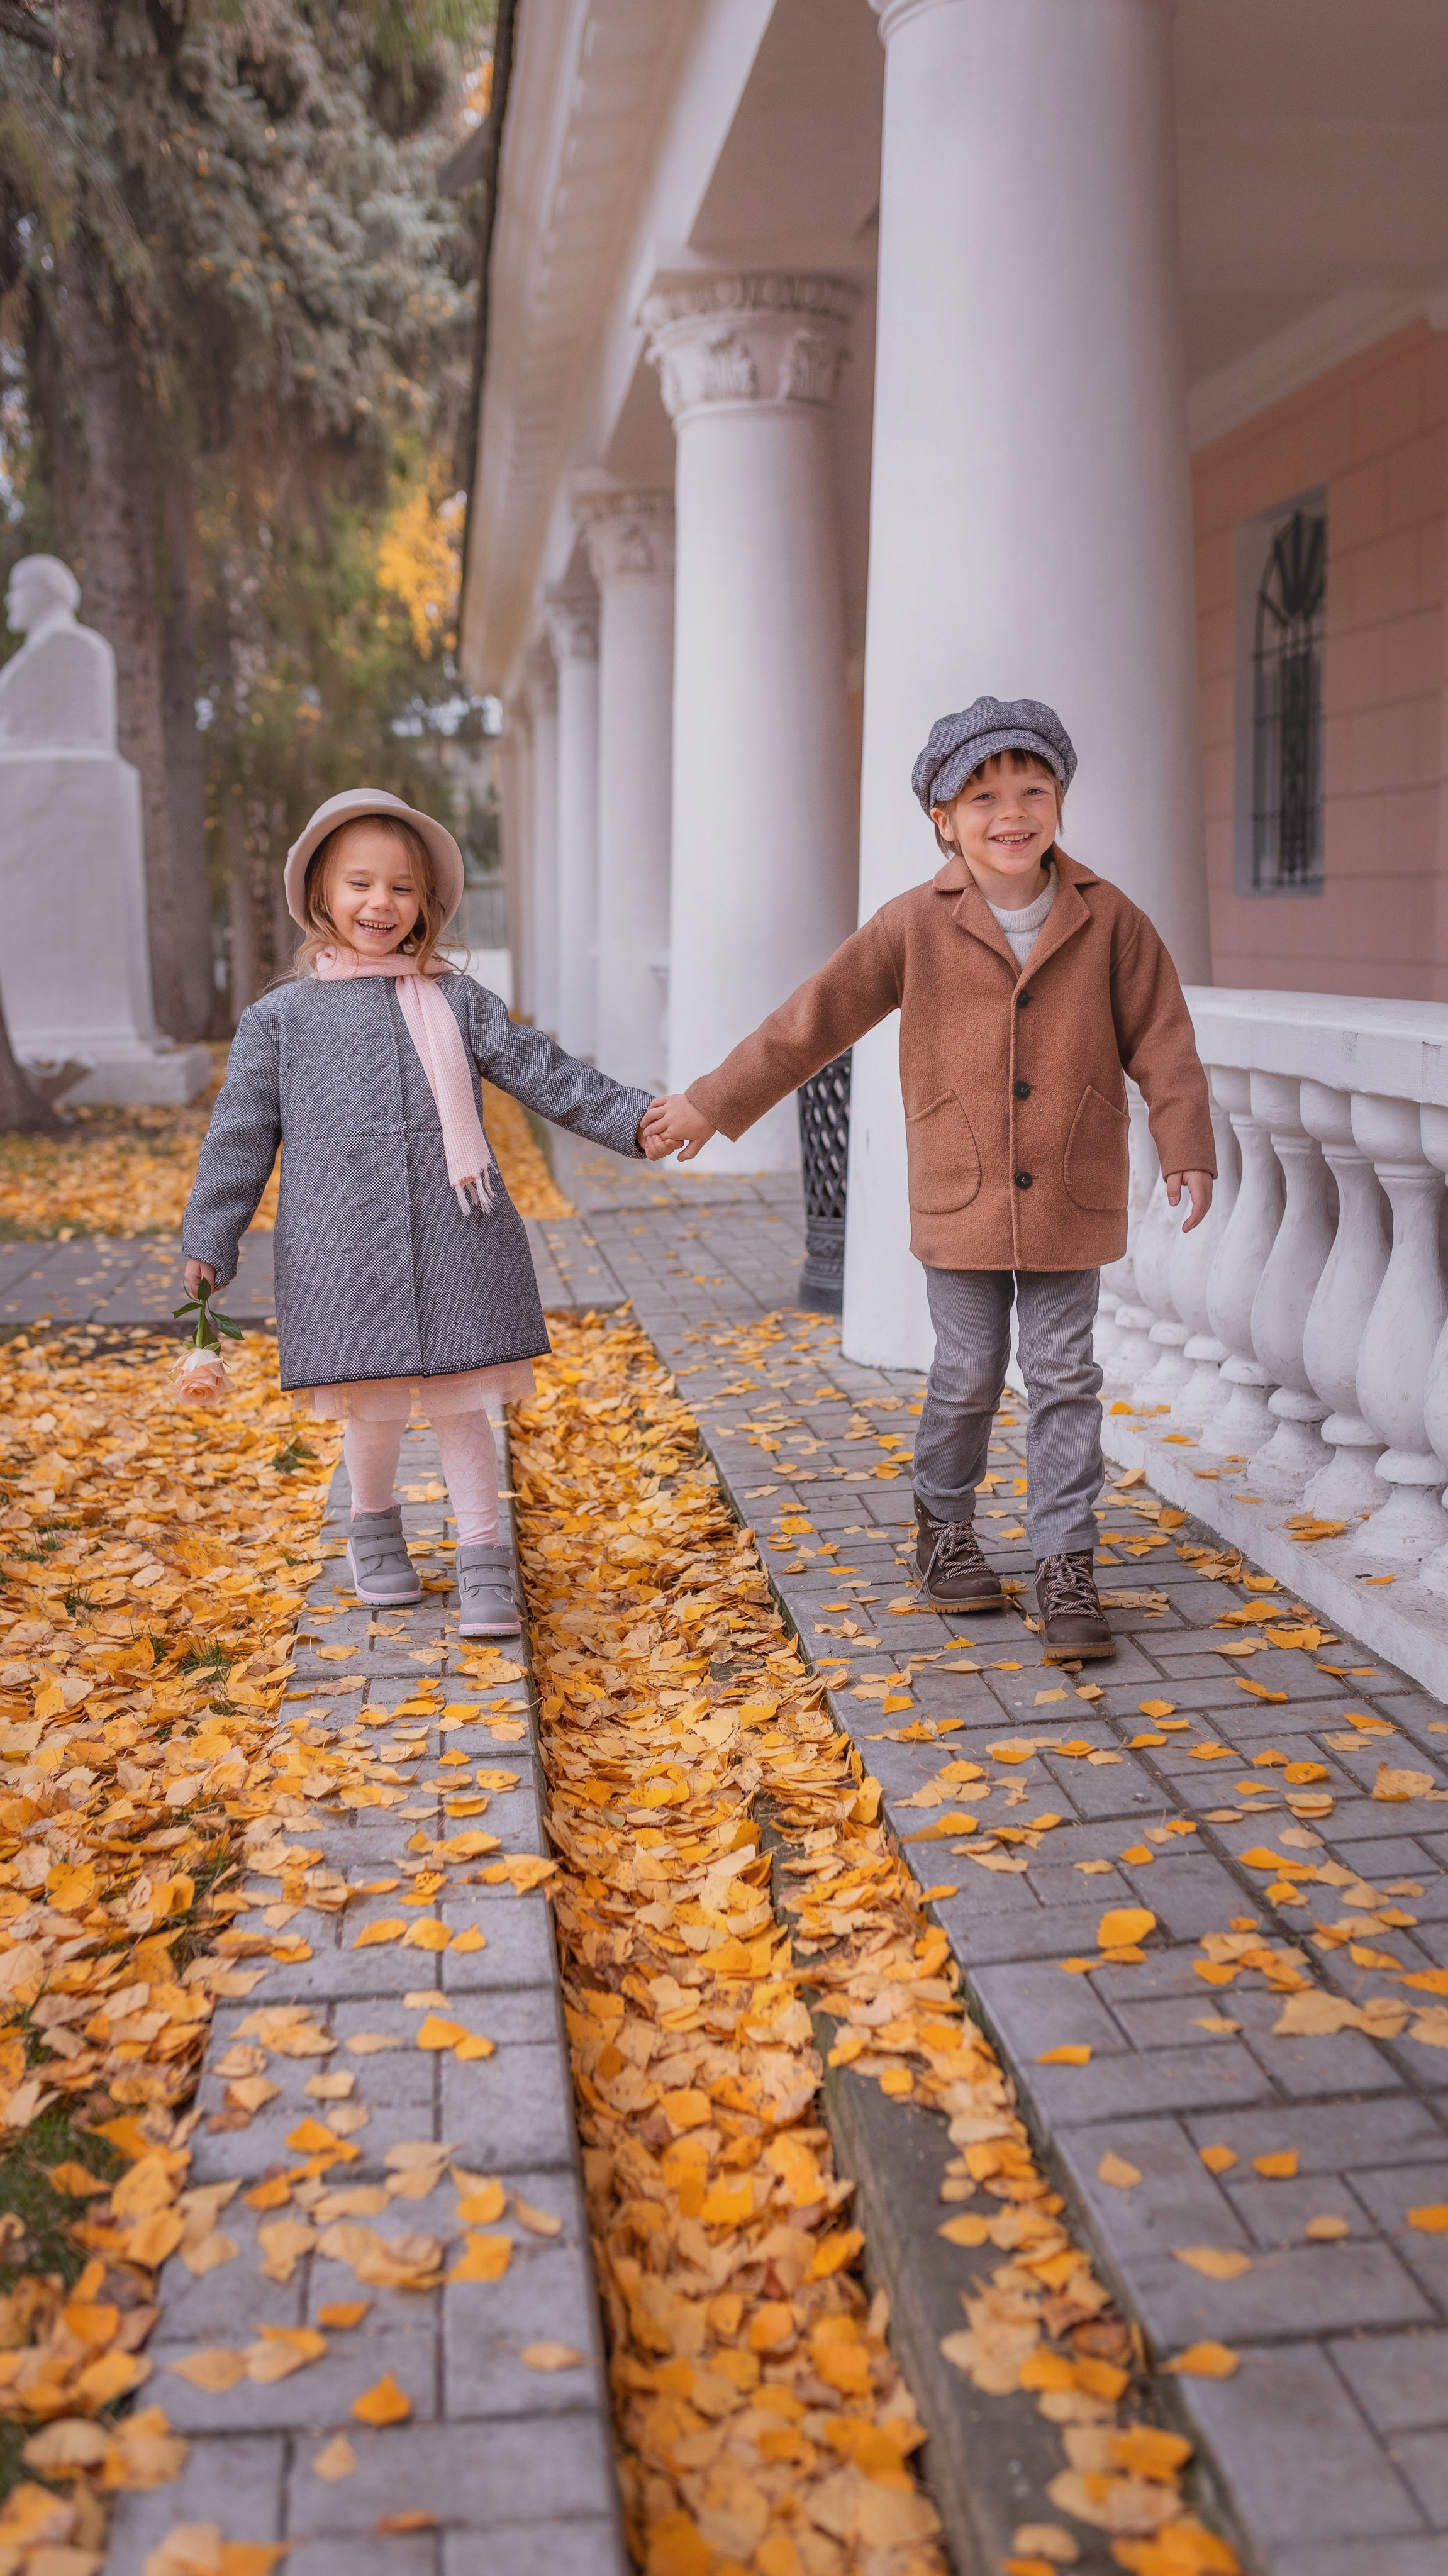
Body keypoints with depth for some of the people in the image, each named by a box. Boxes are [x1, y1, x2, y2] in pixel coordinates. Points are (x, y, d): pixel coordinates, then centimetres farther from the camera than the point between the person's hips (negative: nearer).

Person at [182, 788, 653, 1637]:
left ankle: (486, 1560, 12)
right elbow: (242, 1135, 8)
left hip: (454, 1247, 0)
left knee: (459, 1403, 2)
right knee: (374, 1408, 7)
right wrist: (209, 1246, 6)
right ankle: (375, 1526, 35)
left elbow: (543, 1072, 5)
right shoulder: (280, 1019, 7)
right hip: (344, 1255, 0)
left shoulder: (457, 1003, 9)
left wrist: (633, 1119, -6)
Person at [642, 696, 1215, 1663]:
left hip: (1072, 1200, 1)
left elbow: (1163, 1041, 3)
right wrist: (711, 1103, 0)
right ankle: (945, 1528, 31)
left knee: (1066, 1378, 3)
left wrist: (1187, 1150, -6)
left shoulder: (1110, 921, -2)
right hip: (960, 1198, -1)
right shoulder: (916, 925, -4)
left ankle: (1067, 1566, 10)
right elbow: (814, 1019, -1)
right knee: (968, 1375, 8)